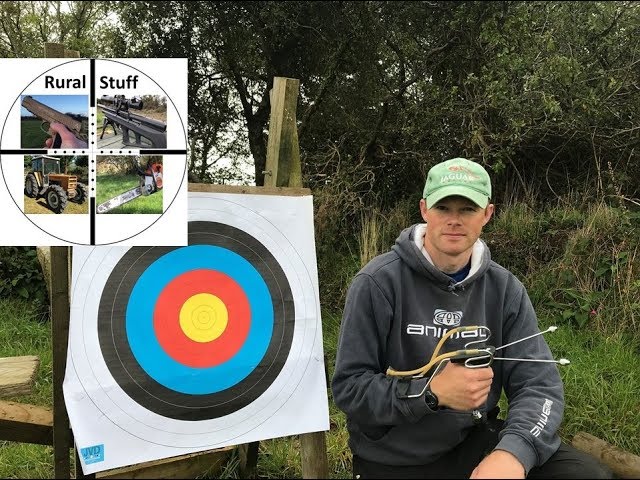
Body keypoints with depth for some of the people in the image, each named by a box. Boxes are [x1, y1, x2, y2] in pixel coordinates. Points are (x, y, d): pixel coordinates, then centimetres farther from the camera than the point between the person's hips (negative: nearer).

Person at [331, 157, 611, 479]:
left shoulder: (505, 289, -3)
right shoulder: (377, 283, -15)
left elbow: (539, 385, -8)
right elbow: (349, 387, -15)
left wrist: (513, 452, -27)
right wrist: (432, 393, -28)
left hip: (473, 442, 4)